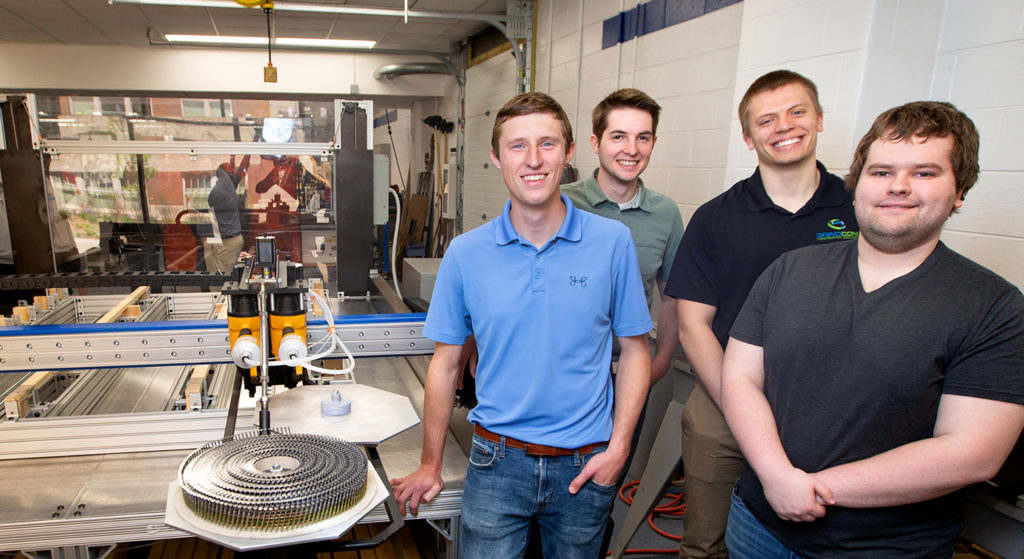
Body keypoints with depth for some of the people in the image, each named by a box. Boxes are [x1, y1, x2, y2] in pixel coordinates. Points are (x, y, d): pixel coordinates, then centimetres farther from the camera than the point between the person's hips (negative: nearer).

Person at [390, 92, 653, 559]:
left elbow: (634, 351, 0)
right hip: (498, 461, 0)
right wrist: (430, 465, 7)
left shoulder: (613, 242, -7)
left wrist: (617, 448, -7)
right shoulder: (466, 253, -5)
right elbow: (445, 363, 2)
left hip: (585, 466, 1)